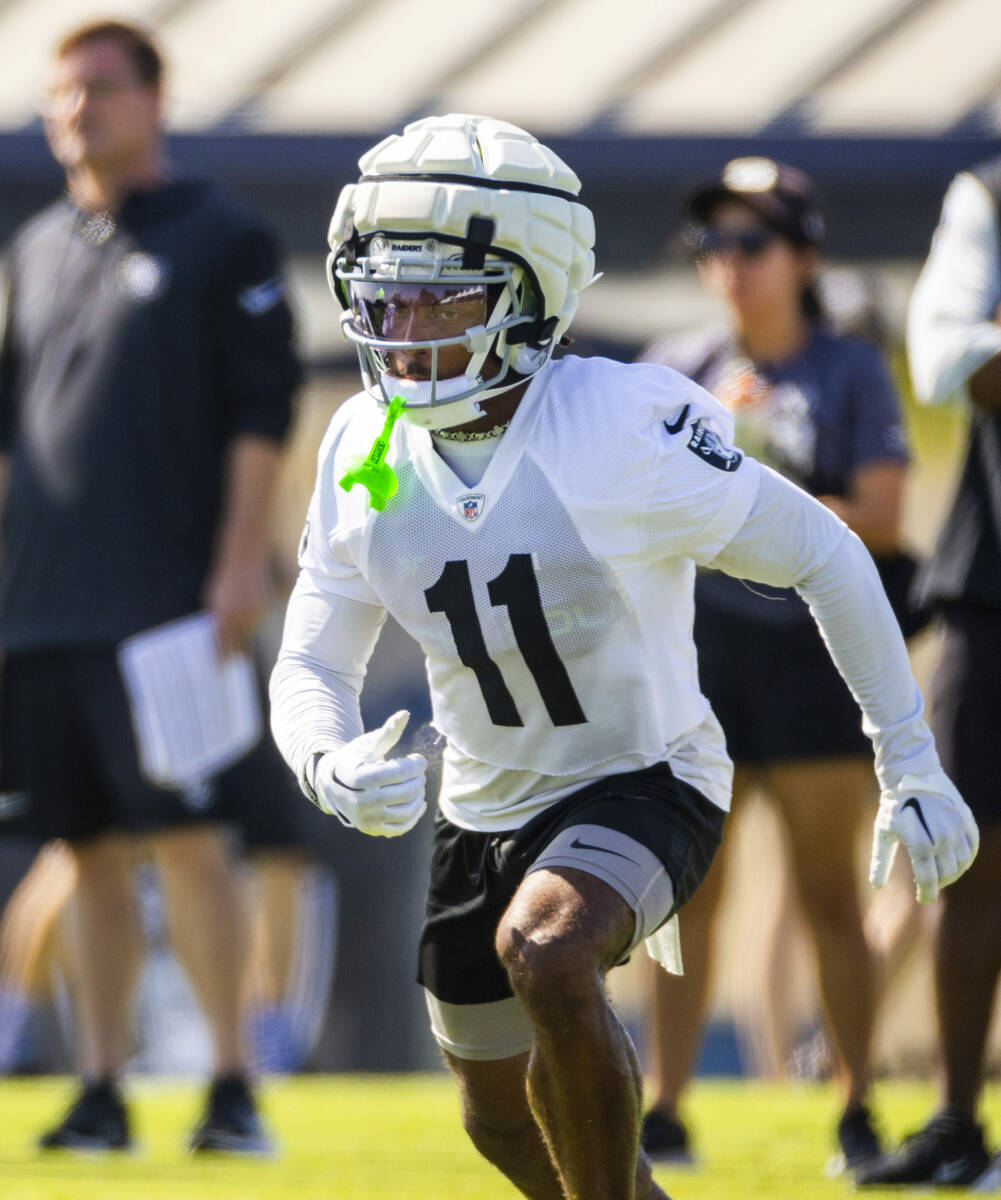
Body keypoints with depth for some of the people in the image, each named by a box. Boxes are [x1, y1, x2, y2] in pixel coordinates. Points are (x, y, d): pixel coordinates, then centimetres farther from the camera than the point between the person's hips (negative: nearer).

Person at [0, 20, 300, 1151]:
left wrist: (241, 561, -12)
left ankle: (233, 1085, -6)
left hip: (168, 595, -5)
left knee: (185, 835, -10)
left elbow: (260, 412, -4)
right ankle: (101, 1091, 7)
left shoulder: (225, 241, 1)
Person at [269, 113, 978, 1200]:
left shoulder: (624, 428, -24)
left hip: (643, 784, -6)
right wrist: (332, 769, -26)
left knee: (543, 950, -36)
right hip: (487, 810, 6)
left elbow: (824, 558, -14)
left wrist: (911, 769, -12)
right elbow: (310, 665, -2)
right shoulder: (366, 454, -9)